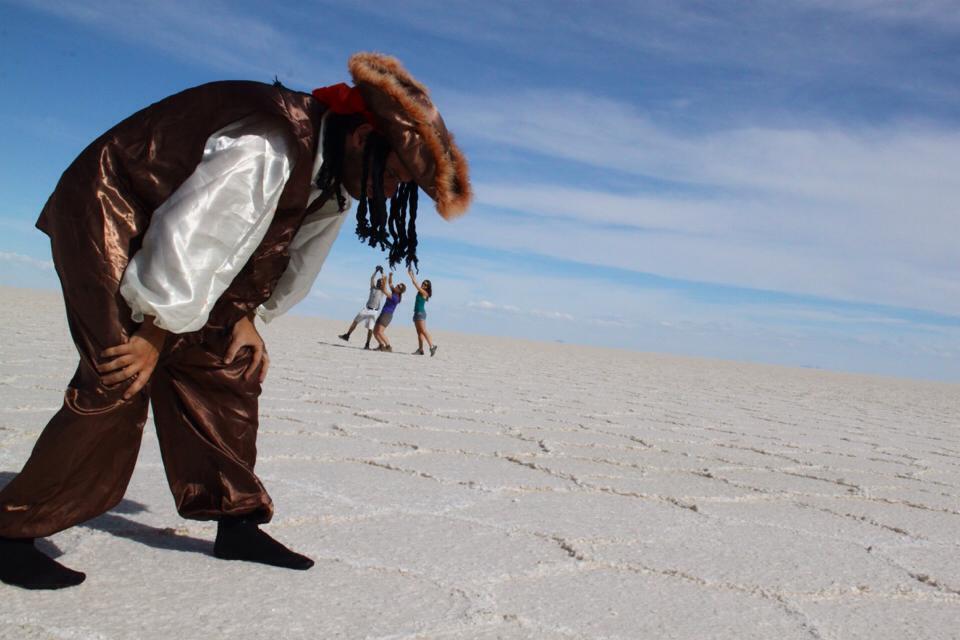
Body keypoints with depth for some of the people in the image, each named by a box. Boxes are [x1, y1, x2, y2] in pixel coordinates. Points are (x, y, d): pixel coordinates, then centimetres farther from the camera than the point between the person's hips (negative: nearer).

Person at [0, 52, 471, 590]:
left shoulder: (333, 180, -1)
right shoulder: (266, 146, -32)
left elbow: (290, 260, 8)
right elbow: (187, 242, -32)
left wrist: (243, 319, 1)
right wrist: (156, 331, -22)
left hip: (165, 237, 9)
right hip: (106, 217, -9)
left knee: (227, 366, 2)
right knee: (120, 381, -16)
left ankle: (235, 520, 11)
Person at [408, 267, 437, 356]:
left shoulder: (424, 293, -11)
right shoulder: (420, 292, 12)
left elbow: (416, 284, -14)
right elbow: (415, 283, 19)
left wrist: (411, 275, -8)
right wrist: (412, 275, 13)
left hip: (421, 313, -9)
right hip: (417, 313, 9)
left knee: (423, 331, -15)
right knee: (419, 332, 5)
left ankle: (432, 346, -17)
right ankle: (420, 349, 4)